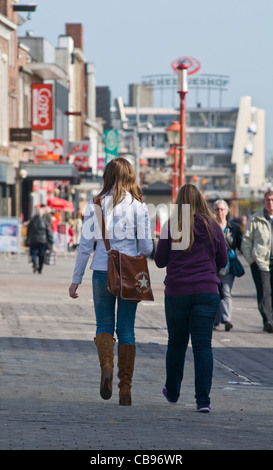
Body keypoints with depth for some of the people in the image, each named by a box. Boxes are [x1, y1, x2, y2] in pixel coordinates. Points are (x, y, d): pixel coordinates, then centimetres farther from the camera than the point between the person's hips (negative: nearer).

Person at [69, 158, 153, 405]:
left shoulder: (95, 205, 0)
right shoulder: (138, 206, -2)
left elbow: (86, 244, 0)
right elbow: (146, 246, -5)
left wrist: (76, 279, 6)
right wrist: (142, 254, 20)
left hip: (102, 271, 0)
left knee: (104, 324, 13)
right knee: (126, 328, 7)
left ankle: (106, 366, -15)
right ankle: (125, 388, 6)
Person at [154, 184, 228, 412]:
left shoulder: (171, 226, -5)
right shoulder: (212, 227, 0)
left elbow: (160, 261, 1)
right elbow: (223, 261, 9)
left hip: (177, 291, 0)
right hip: (207, 291, 0)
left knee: (177, 343, 15)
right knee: (203, 345, -1)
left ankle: (172, 392, 30)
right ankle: (203, 399, -10)